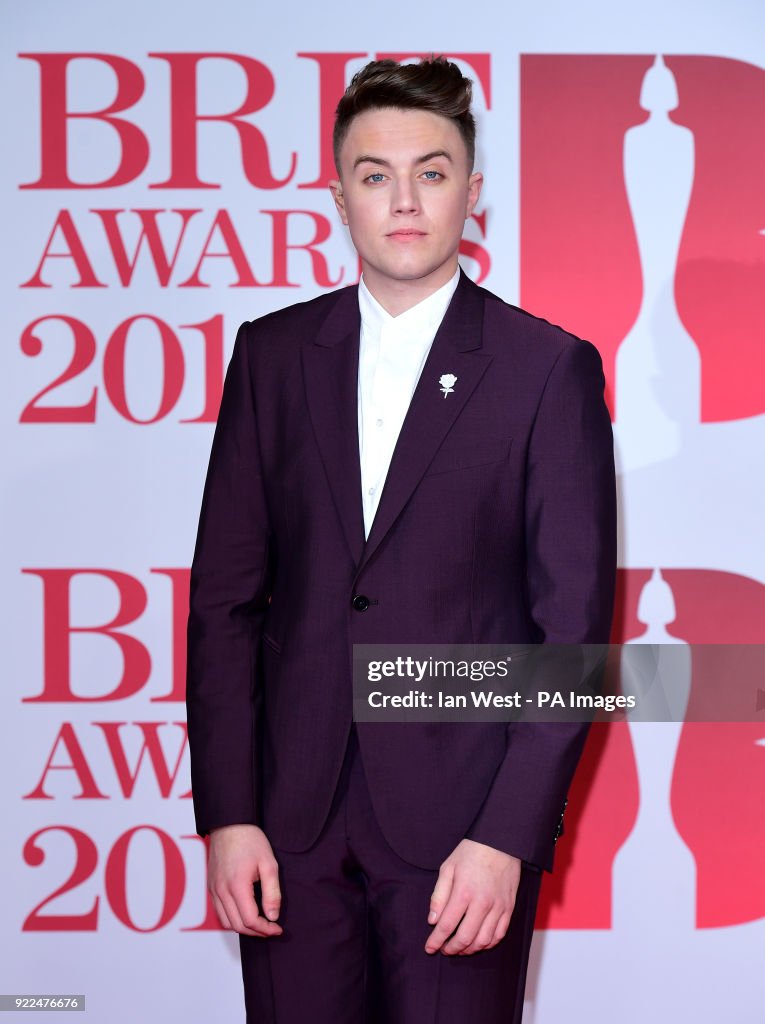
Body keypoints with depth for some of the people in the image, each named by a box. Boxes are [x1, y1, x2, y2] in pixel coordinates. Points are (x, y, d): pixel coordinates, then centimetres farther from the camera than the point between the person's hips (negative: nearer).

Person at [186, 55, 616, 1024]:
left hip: (464, 831, -2)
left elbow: (574, 625, -4)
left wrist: (508, 837, -12)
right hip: (292, 825, 3)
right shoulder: (272, 354, 8)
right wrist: (227, 816, -2)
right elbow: (225, 595, 6)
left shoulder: (550, 369, -1)